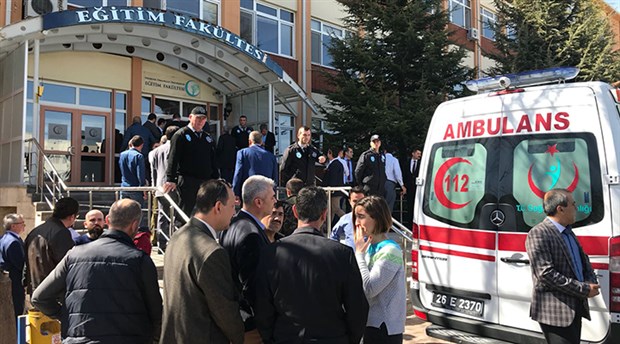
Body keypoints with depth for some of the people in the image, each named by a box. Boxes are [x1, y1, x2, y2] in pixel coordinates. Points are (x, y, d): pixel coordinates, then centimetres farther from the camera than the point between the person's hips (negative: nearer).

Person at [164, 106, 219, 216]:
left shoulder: (208, 137, 17)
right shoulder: (181, 135, -1)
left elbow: (213, 161, 20)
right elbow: (173, 158, -9)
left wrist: (216, 180, 14)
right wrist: (171, 180, -18)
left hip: (206, 181, 6)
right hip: (187, 181, -6)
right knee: (186, 212, -3)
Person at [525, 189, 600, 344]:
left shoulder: (569, 232, 14)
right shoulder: (538, 234, -16)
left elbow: (584, 261, 21)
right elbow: (546, 274, -22)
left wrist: (592, 283, 1)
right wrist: (584, 289, -18)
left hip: (576, 308, 9)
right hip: (555, 312, -9)